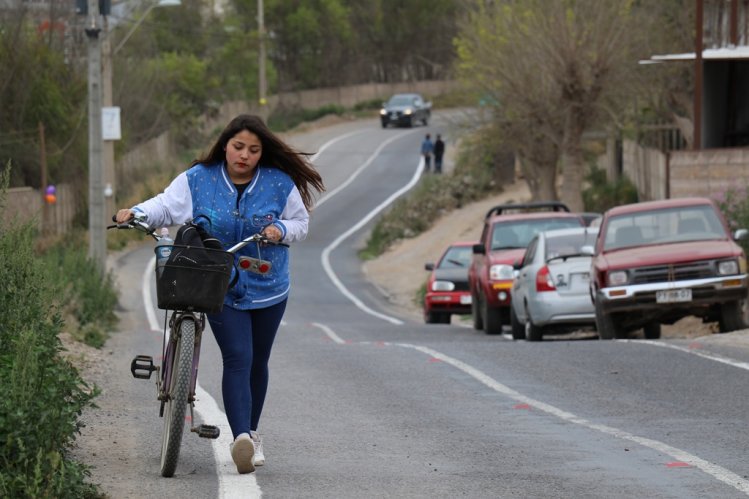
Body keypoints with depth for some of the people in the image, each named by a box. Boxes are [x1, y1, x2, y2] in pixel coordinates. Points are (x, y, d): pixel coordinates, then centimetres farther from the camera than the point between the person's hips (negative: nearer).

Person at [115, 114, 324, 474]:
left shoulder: (280, 184, -2)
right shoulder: (198, 180, -4)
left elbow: (300, 223, 7)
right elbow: (167, 206, -7)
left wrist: (281, 229, -15)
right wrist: (137, 213, -26)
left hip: (268, 290, 2)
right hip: (220, 289, -2)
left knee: (257, 363, 13)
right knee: (238, 359, -18)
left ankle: (251, 435, 30)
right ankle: (241, 437, -29)